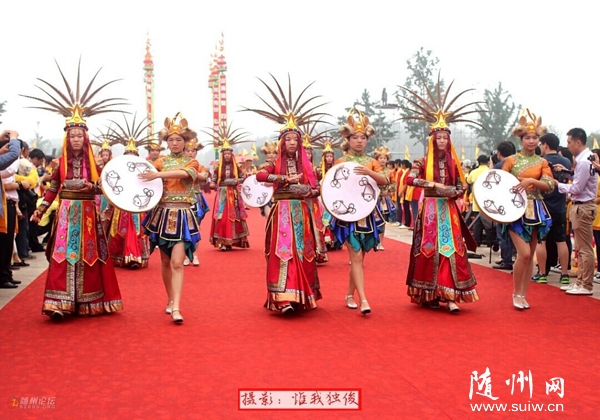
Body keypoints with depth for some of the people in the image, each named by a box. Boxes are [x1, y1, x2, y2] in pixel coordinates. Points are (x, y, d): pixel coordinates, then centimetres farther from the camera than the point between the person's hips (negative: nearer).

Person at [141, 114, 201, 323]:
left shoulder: (192, 163, 3)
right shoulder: (161, 161, 9)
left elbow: (183, 173, -20)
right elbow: (144, 173, -7)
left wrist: (158, 175, -31)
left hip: (182, 216, -2)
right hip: (162, 214, 2)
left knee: (177, 263, -11)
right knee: (165, 261, 10)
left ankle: (176, 308, -14)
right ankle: (170, 300, 26)